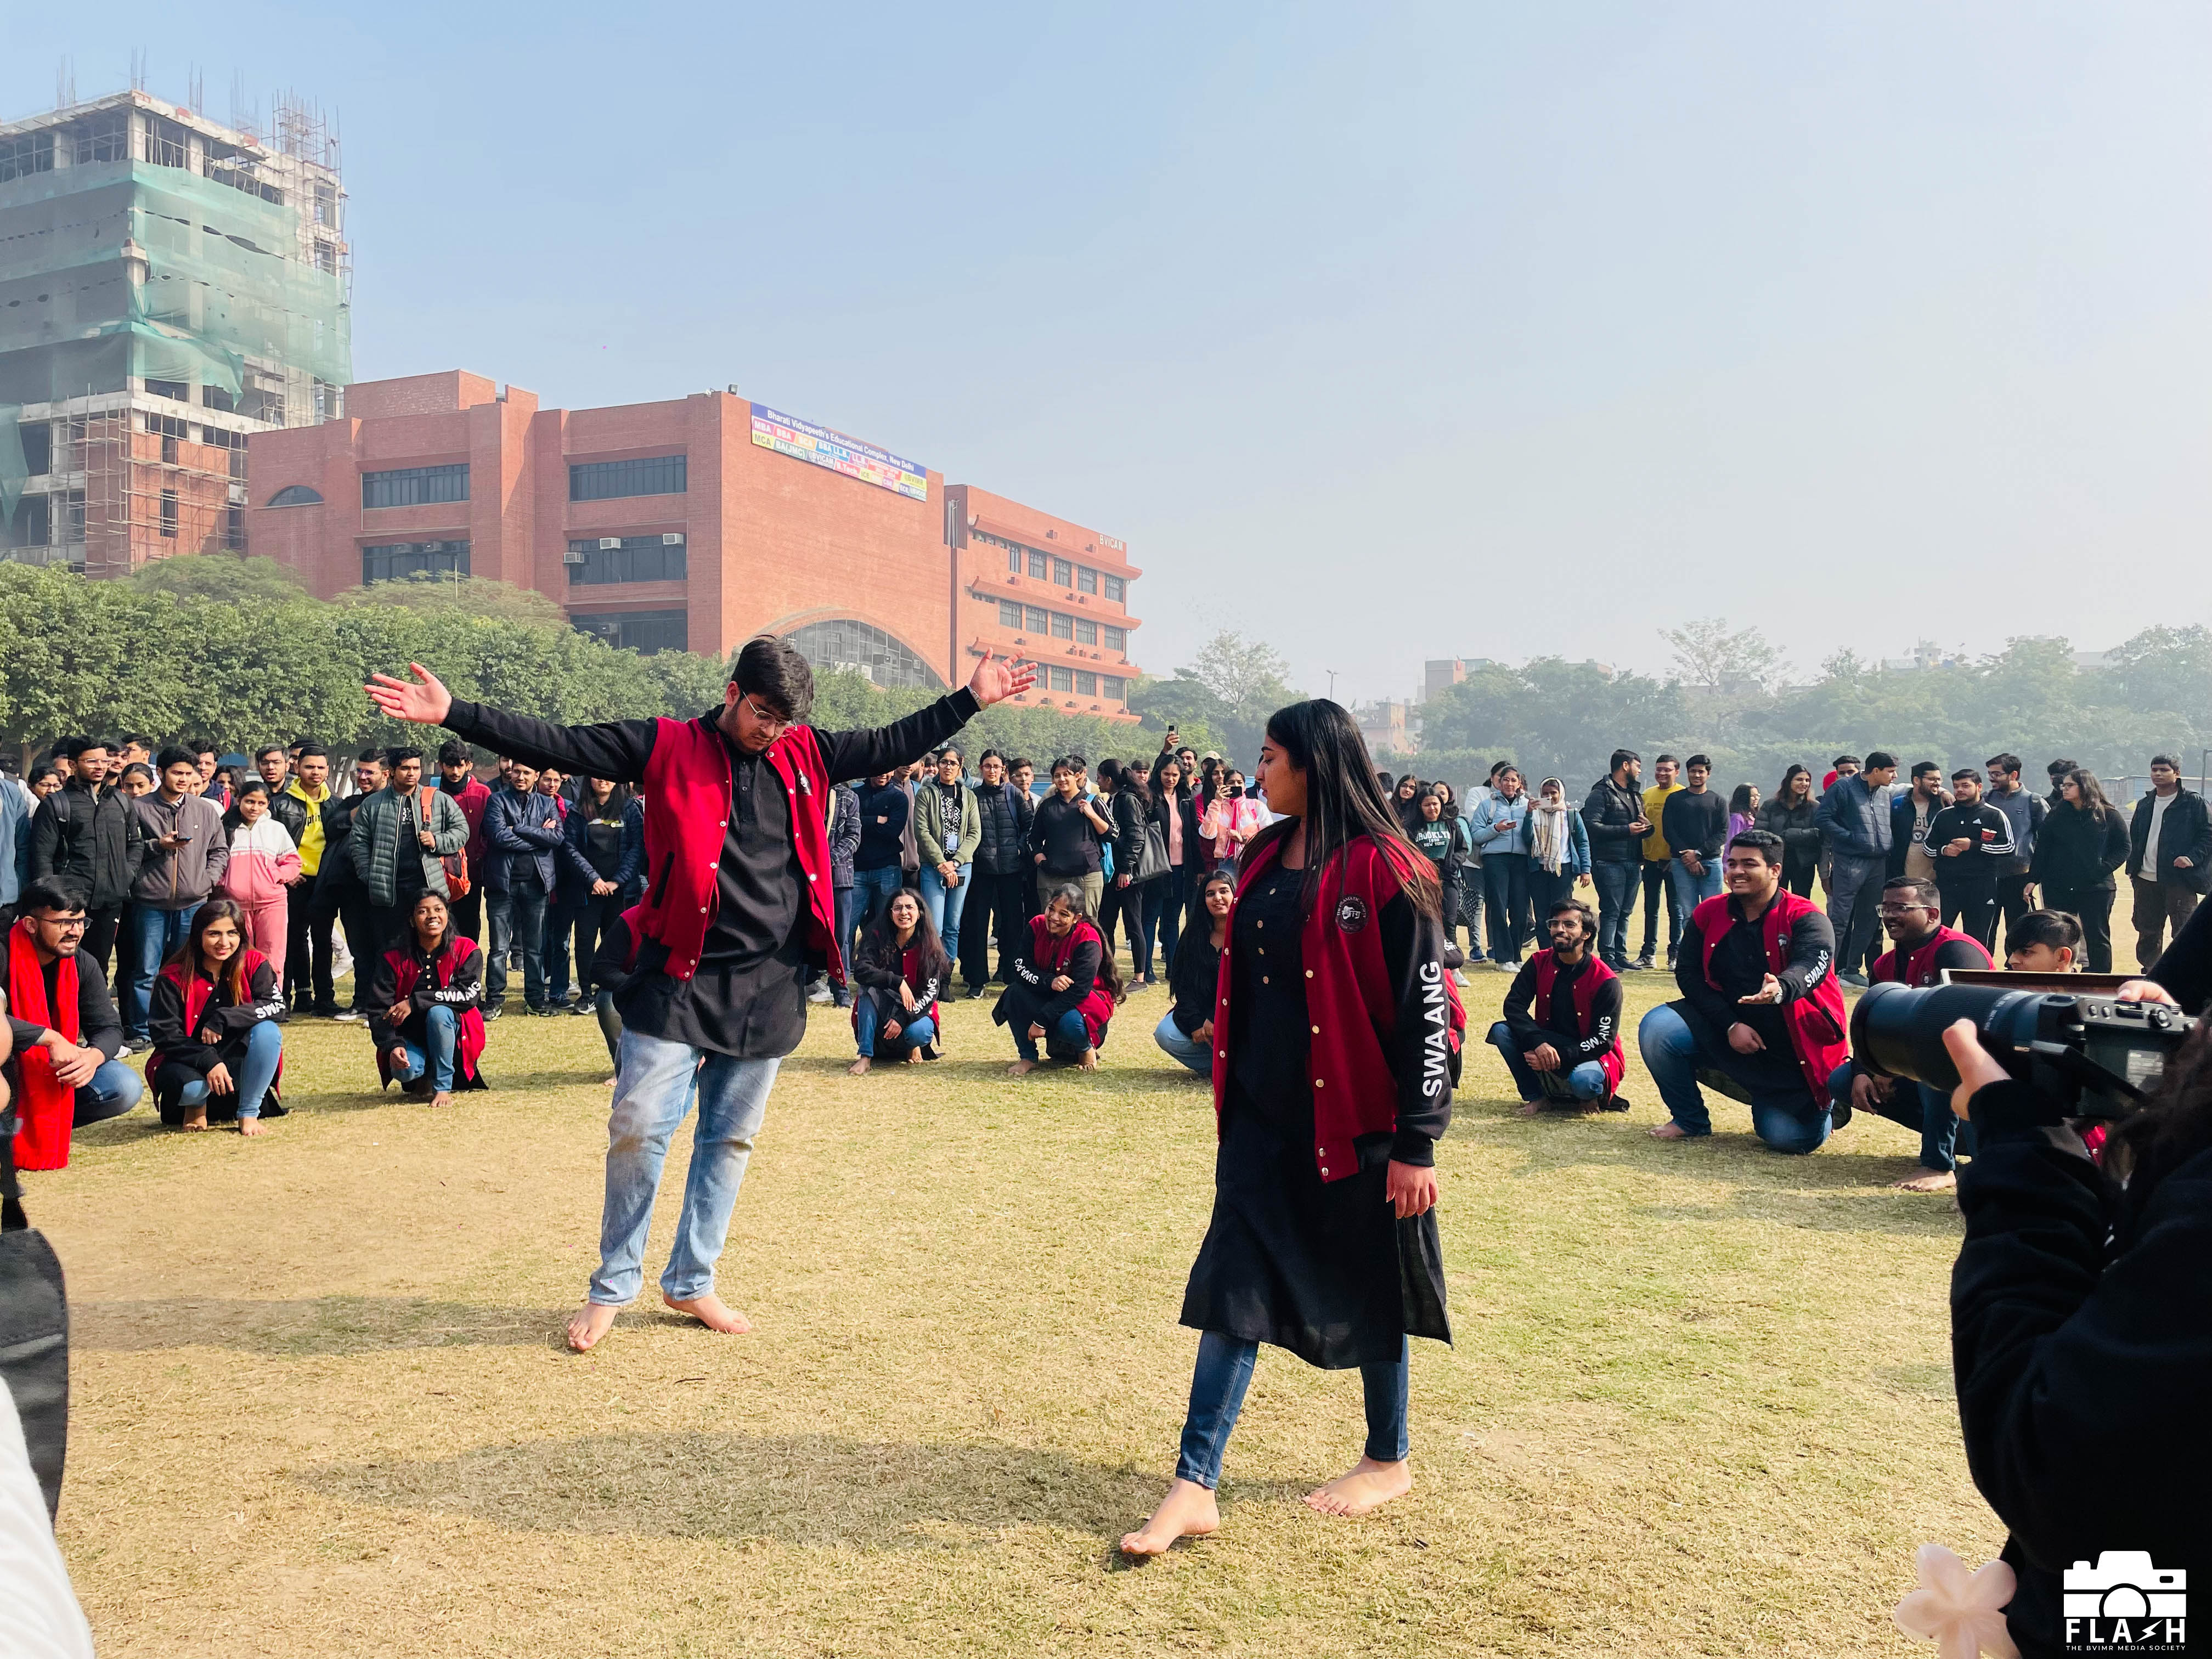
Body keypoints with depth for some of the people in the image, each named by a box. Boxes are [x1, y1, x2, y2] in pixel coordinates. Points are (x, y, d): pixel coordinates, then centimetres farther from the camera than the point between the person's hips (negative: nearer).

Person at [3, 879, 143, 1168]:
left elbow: (110, 1028, -4)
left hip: (56, 1071, 4)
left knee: (126, 1089, -17)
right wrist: (50, 1038, -37)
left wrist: (93, 1056, -26)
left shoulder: (82, 965, -4)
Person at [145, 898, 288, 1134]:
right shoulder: (174, 978, -9)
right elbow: (165, 1035, -12)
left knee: (268, 1030, -29)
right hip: (191, 1063, -1)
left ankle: (248, 1114, -15)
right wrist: (209, 1062, -26)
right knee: (190, 1085, -36)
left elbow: (279, 1008, -18)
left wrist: (223, 1019, -29)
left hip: (238, 1063, 1)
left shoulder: (255, 964, -5)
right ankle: (196, 1106, 5)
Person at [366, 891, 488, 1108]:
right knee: (404, 1070, -31)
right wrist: (393, 1046, -24)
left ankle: (443, 1086, -16)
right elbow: (377, 1010, -7)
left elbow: (469, 993, -20)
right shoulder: (394, 959, -3)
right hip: (410, 1038, 1)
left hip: (454, 1037, -1)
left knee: (438, 1012, -34)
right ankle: (422, 1078, 9)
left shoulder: (465, 951, -5)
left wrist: (414, 1003, -24)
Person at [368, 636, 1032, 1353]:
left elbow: (892, 745, 18)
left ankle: (692, 1281, 27)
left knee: (731, 1138, 11)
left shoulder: (806, 754, 8)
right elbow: (556, 744, -7)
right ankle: (614, 1283, 16)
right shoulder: (667, 747, -3)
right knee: (639, 1127, -4)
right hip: (680, 978, -3)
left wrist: (971, 700, 18)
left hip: (770, 985, 4)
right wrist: (454, 714, -15)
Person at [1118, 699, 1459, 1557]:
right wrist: (1232, 1093, 18)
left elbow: (1426, 1009, -15)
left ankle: (1389, 1459, 32)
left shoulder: (1383, 871, -15)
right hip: (1262, 1116, 7)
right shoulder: (1266, 857, 8)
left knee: (1367, 1290, 11)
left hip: (1352, 1120, -6)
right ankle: (1196, 1486, 9)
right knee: (1234, 1288, 4)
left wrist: (1416, 1143, -16)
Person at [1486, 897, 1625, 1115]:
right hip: (1547, 1046, 4)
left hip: (1590, 1055, -4)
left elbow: (1604, 1040, -18)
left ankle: (1589, 1096, 1)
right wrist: (1538, 1043, -31)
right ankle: (1536, 1097, -6)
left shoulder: (1606, 981, -17)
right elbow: (1514, 1005, -13)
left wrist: (1559, 1057, -30)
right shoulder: (1539, 963, -5)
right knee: (1501, 1031, -20)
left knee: (1583, 1081, -38)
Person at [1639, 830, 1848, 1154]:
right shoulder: (1707, 915, 1)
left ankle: (1823, 1103, 27)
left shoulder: (1806, 919, -10)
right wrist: (1730, 1025, -17)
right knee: (1658, 1028, -23)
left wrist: (1781, 989, -54)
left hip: (1790, 1047, -3)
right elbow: (1689, 975, -4)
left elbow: (1811, 965, -30)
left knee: (1793, 1138, -14)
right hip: (1723, 1033, 3)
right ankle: (1690, 1120, 1)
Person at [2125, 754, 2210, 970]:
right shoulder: (2144, 805, 16)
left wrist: (2193, 858, -19)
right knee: (2147, 933, 12)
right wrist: (2132, 869, 12)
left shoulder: (2194, 802, -2)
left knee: (2184, 933, -6)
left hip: (2180, 881, -6)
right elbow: (2134, 839, 21)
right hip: (2146, 880, 6)